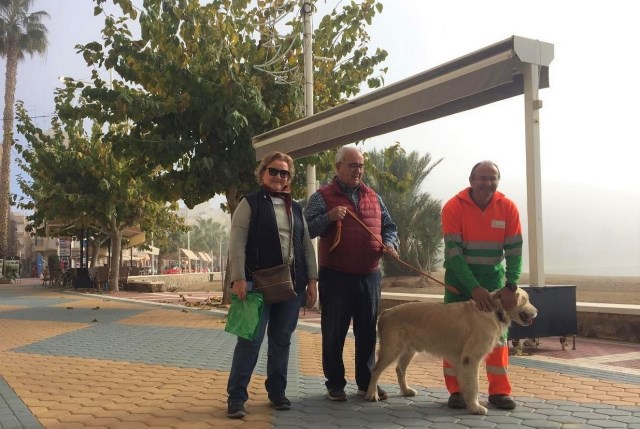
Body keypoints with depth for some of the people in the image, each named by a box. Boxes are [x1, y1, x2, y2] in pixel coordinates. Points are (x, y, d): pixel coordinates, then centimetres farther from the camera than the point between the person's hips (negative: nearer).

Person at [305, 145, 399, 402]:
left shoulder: (373, 197, 13)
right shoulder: (322, 197, -1)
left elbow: (388, 226, 20)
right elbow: (306, 229, -8)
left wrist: (389, 243, -1)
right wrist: (329, 217, -23)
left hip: (369, 275, 4)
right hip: (336, 276, -4)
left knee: (367, 331, 11)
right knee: (334, 333, 4)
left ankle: (366, 382, 23)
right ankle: (335, 384, 17)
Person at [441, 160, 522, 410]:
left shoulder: (508, 208, -9)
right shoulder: (453, 207, -16)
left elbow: (514, 250, -8)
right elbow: (453, 252, -20)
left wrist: (510, 286, -20)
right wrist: (474, 288, -28)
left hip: (494, 277, 2)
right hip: (460, 277, -2)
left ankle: (499, 391, 14)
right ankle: (456, 391, 10)